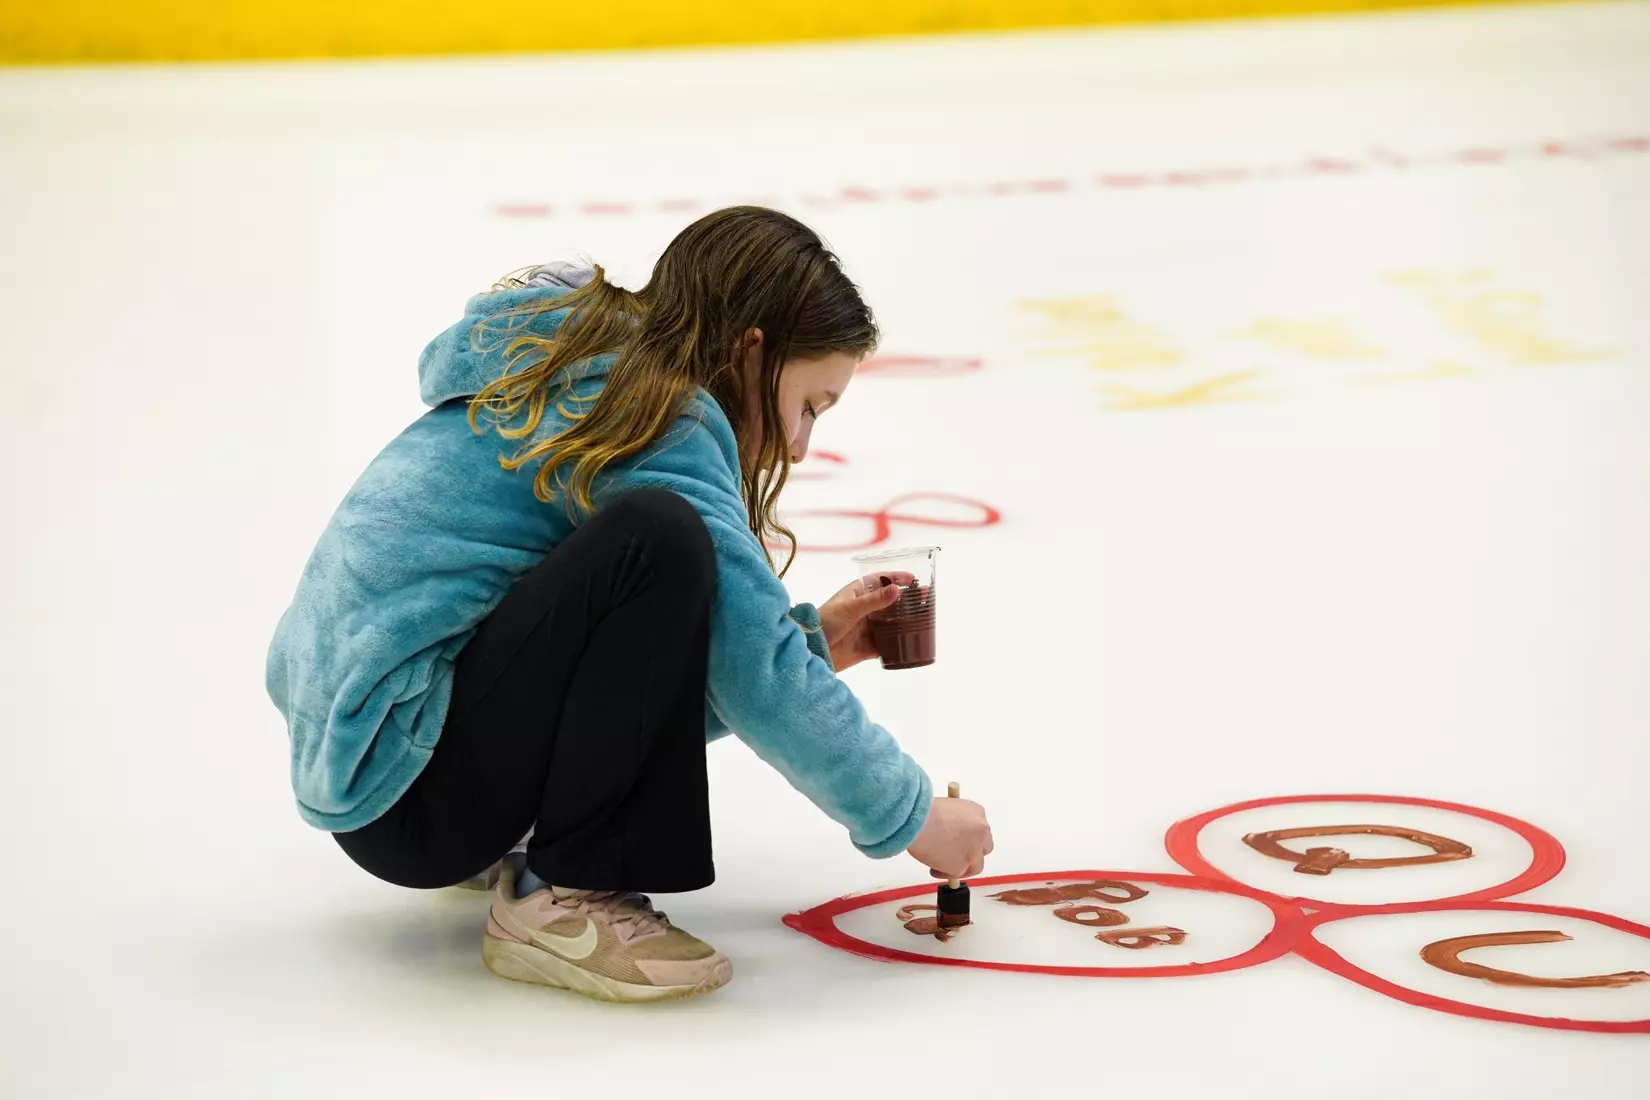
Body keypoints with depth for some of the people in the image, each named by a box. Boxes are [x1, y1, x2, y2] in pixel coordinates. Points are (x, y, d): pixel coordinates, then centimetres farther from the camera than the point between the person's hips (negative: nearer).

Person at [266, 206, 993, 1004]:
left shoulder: (576, 381, 17)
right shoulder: (657, 422, -12)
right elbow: (758, 682, -15)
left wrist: (810, 639, 16)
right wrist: (909, 818, -4)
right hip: (401, 792, -11)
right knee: (660, 542, -26)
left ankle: (489, 845, 13)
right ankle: (564, 900, -17)